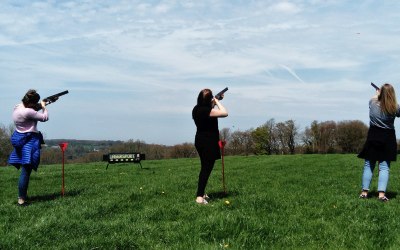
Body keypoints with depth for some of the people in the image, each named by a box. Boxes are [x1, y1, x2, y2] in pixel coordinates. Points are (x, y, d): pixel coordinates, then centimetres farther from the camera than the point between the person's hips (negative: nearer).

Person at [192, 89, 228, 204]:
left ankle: (201, 193, 29)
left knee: (205, 167, 21)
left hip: (200, 141, 9)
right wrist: (217, 102, -11)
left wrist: (216, 101, 16)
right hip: (209, 143, -9)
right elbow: (224, 113, -24)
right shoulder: (206, 110, -22)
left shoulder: (197, 109, 5)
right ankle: (199, 197, -13)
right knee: (206, 169, -7)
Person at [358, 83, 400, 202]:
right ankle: (381, 193, -7)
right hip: (388, 139, -1)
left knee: (368, 165, 9)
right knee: (384, 167, 1)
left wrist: (378, 93, 43)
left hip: (373, 137, 1)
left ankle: (364, 191, 9)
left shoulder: (373, 103, -4)